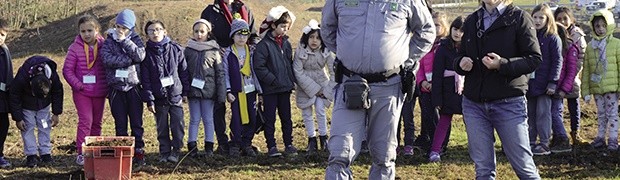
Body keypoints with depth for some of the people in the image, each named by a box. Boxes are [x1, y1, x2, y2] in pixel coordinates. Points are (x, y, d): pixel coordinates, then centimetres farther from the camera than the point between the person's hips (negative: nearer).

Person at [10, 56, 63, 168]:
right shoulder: (20, 79, -39)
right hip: (27, 106, -2)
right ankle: (31, 155, -1)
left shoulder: (53, 77, -32)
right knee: (28, 128, -7)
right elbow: (14, 99, -22)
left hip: (44, 105, 2)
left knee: (45, 127, 2)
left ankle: (46, 153, 11)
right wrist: (18, 118, -17)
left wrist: (56, 114, -7)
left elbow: (57, 94, -10)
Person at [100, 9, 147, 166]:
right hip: (116, 88, 0)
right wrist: (129, 59, -16)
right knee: (120, 123, 5)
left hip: (134, 87, 0)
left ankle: (138, 152, 8)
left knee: (137, 122, 2)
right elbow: (108, 59, -15)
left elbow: (140, 56, -14)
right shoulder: (109, 41, 3)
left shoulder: (135, 39, 5)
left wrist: (124, 41, -15)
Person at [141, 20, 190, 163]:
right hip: (159, 96, 0)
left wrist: (185, 91, 5)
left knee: (178, 124, -4)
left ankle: (176, 150, 8)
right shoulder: (146, 53, -1)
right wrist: (149, 100, -5)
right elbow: (145, 78, -2)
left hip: (175, 94, 0)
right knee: (162, 127, 7)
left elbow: (183, 70, 5)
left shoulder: (175, 49, 0)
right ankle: (164, 152, 17)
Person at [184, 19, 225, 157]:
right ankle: (192, 146, 6)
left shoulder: (213, 50, 2)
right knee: (194, 119, 4)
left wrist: (221, 92, -4)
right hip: (193, 89, 1)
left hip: (208, 89, -1)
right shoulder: (188, 50, 6)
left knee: (208, 119, 4)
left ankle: (209, 147, 9)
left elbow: (220, 72, 1)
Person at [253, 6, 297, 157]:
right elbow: (259, 67, -16)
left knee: (286, 117, 12)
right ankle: (271, 146, 8)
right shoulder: (264, 45, -12)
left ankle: (288, 144, 19)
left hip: (285, 88, 6)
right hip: (270, 89, -6)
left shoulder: (286, 43, 9)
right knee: (270, 119, 2)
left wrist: (291, 80, 7)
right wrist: (273, 80, -18)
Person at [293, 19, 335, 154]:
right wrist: (314, 89, -17)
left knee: (320, 110, -11)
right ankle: (312, 139, 15)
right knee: (306, 113, 1)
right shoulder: (300, 51, -16)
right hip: (305, 86, 0)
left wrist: (330, 89, -8)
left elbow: (334, 71, -4)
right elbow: (298, 72, -16)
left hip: (321, 84, 0)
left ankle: (323, 138, 4)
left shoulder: (326, 52, -12)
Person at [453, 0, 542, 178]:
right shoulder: (471, 21, 13)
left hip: (508, 103, -4)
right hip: (474, 103, 4)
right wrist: (461, 63, -6)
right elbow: (461, 55, 18)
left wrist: (503, 64, -22)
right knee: (483, 169, 6)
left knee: (524, 167, -2)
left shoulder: (519, 17, -2)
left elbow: (534, 59, -7)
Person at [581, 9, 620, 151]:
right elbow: (586, 70, 6)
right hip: (596, 88, 4)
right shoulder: (590, 46, 5)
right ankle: (600, 137, 23)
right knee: (601, 114, 15)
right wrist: (585, 91, 4)